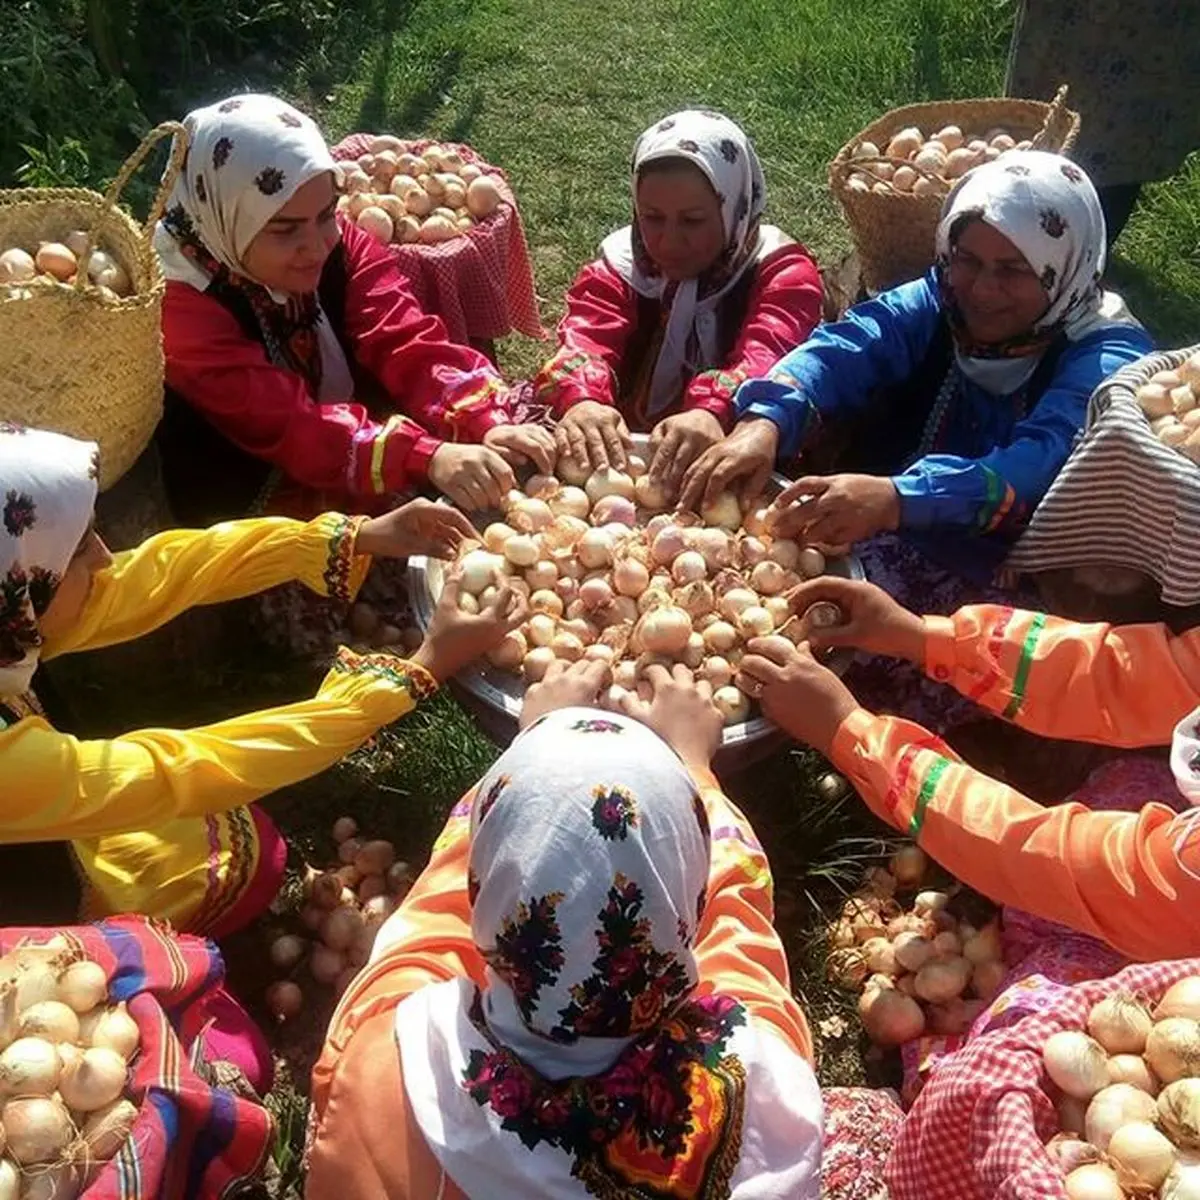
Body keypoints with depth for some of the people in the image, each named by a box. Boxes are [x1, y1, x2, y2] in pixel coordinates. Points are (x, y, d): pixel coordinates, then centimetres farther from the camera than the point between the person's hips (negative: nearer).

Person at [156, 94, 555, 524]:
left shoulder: (343, 243, -8)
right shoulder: (183, 304, -23)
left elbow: (405, 342, -19)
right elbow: (285, 423, -32)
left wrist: (488, 424, -38)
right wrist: (428, 458, -45)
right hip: (245, 506, -5)